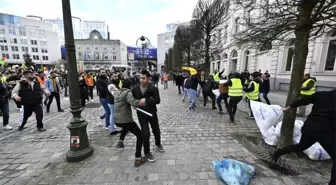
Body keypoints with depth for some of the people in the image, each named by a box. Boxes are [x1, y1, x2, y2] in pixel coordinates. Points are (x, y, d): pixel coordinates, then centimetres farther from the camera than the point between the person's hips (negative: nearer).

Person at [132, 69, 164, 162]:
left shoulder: (153, 88, -14)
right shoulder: (135, 88, -7)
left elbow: (157, 100, -23)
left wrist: (146, 100, -33)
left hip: (152, 113, 0)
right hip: (141, 114, 0)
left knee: (156, 130, 16)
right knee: (145, 133, -3)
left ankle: (158, 144, 48)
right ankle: (147, 152, 21)